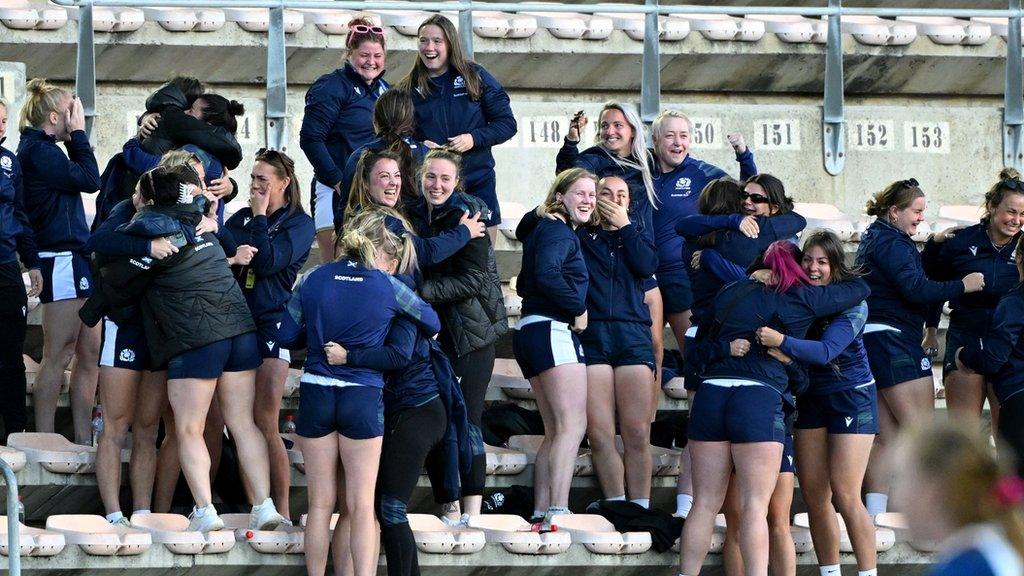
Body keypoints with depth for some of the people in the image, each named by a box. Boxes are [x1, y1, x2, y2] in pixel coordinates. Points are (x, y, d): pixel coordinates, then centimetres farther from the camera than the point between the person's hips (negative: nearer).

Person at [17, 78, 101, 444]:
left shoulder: (40, 149, 17)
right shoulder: (38, 151, -12)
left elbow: (82, 177, 19)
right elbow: (90, 180, -14)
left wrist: (74, 140, 11)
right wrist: (78, 134, -5)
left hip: (74, 260, 10)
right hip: (61, 259, -10)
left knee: (90, 351, 10)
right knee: (59, 355, -7)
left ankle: (83, 439, 12)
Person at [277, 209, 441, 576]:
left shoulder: (313, 280, 0)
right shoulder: (388, 288, -6)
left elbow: (287, 336, 4)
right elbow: (432, 322, 10)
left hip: (315, 394, 2)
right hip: (363, 396, -2)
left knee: (321, 502, 11)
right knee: (361, 506, 2)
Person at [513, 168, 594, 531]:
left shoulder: (546, 230, 22)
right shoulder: (559, 232, -9)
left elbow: (525, 283, 25)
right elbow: (547, 273, -27)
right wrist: (578, 309, -16)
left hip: (531, 335, 11)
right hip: (553, 331, -11)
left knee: (556, 432, 13)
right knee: (573, 426, -17)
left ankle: (541, 515, 11)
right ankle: (558, 513, -27)